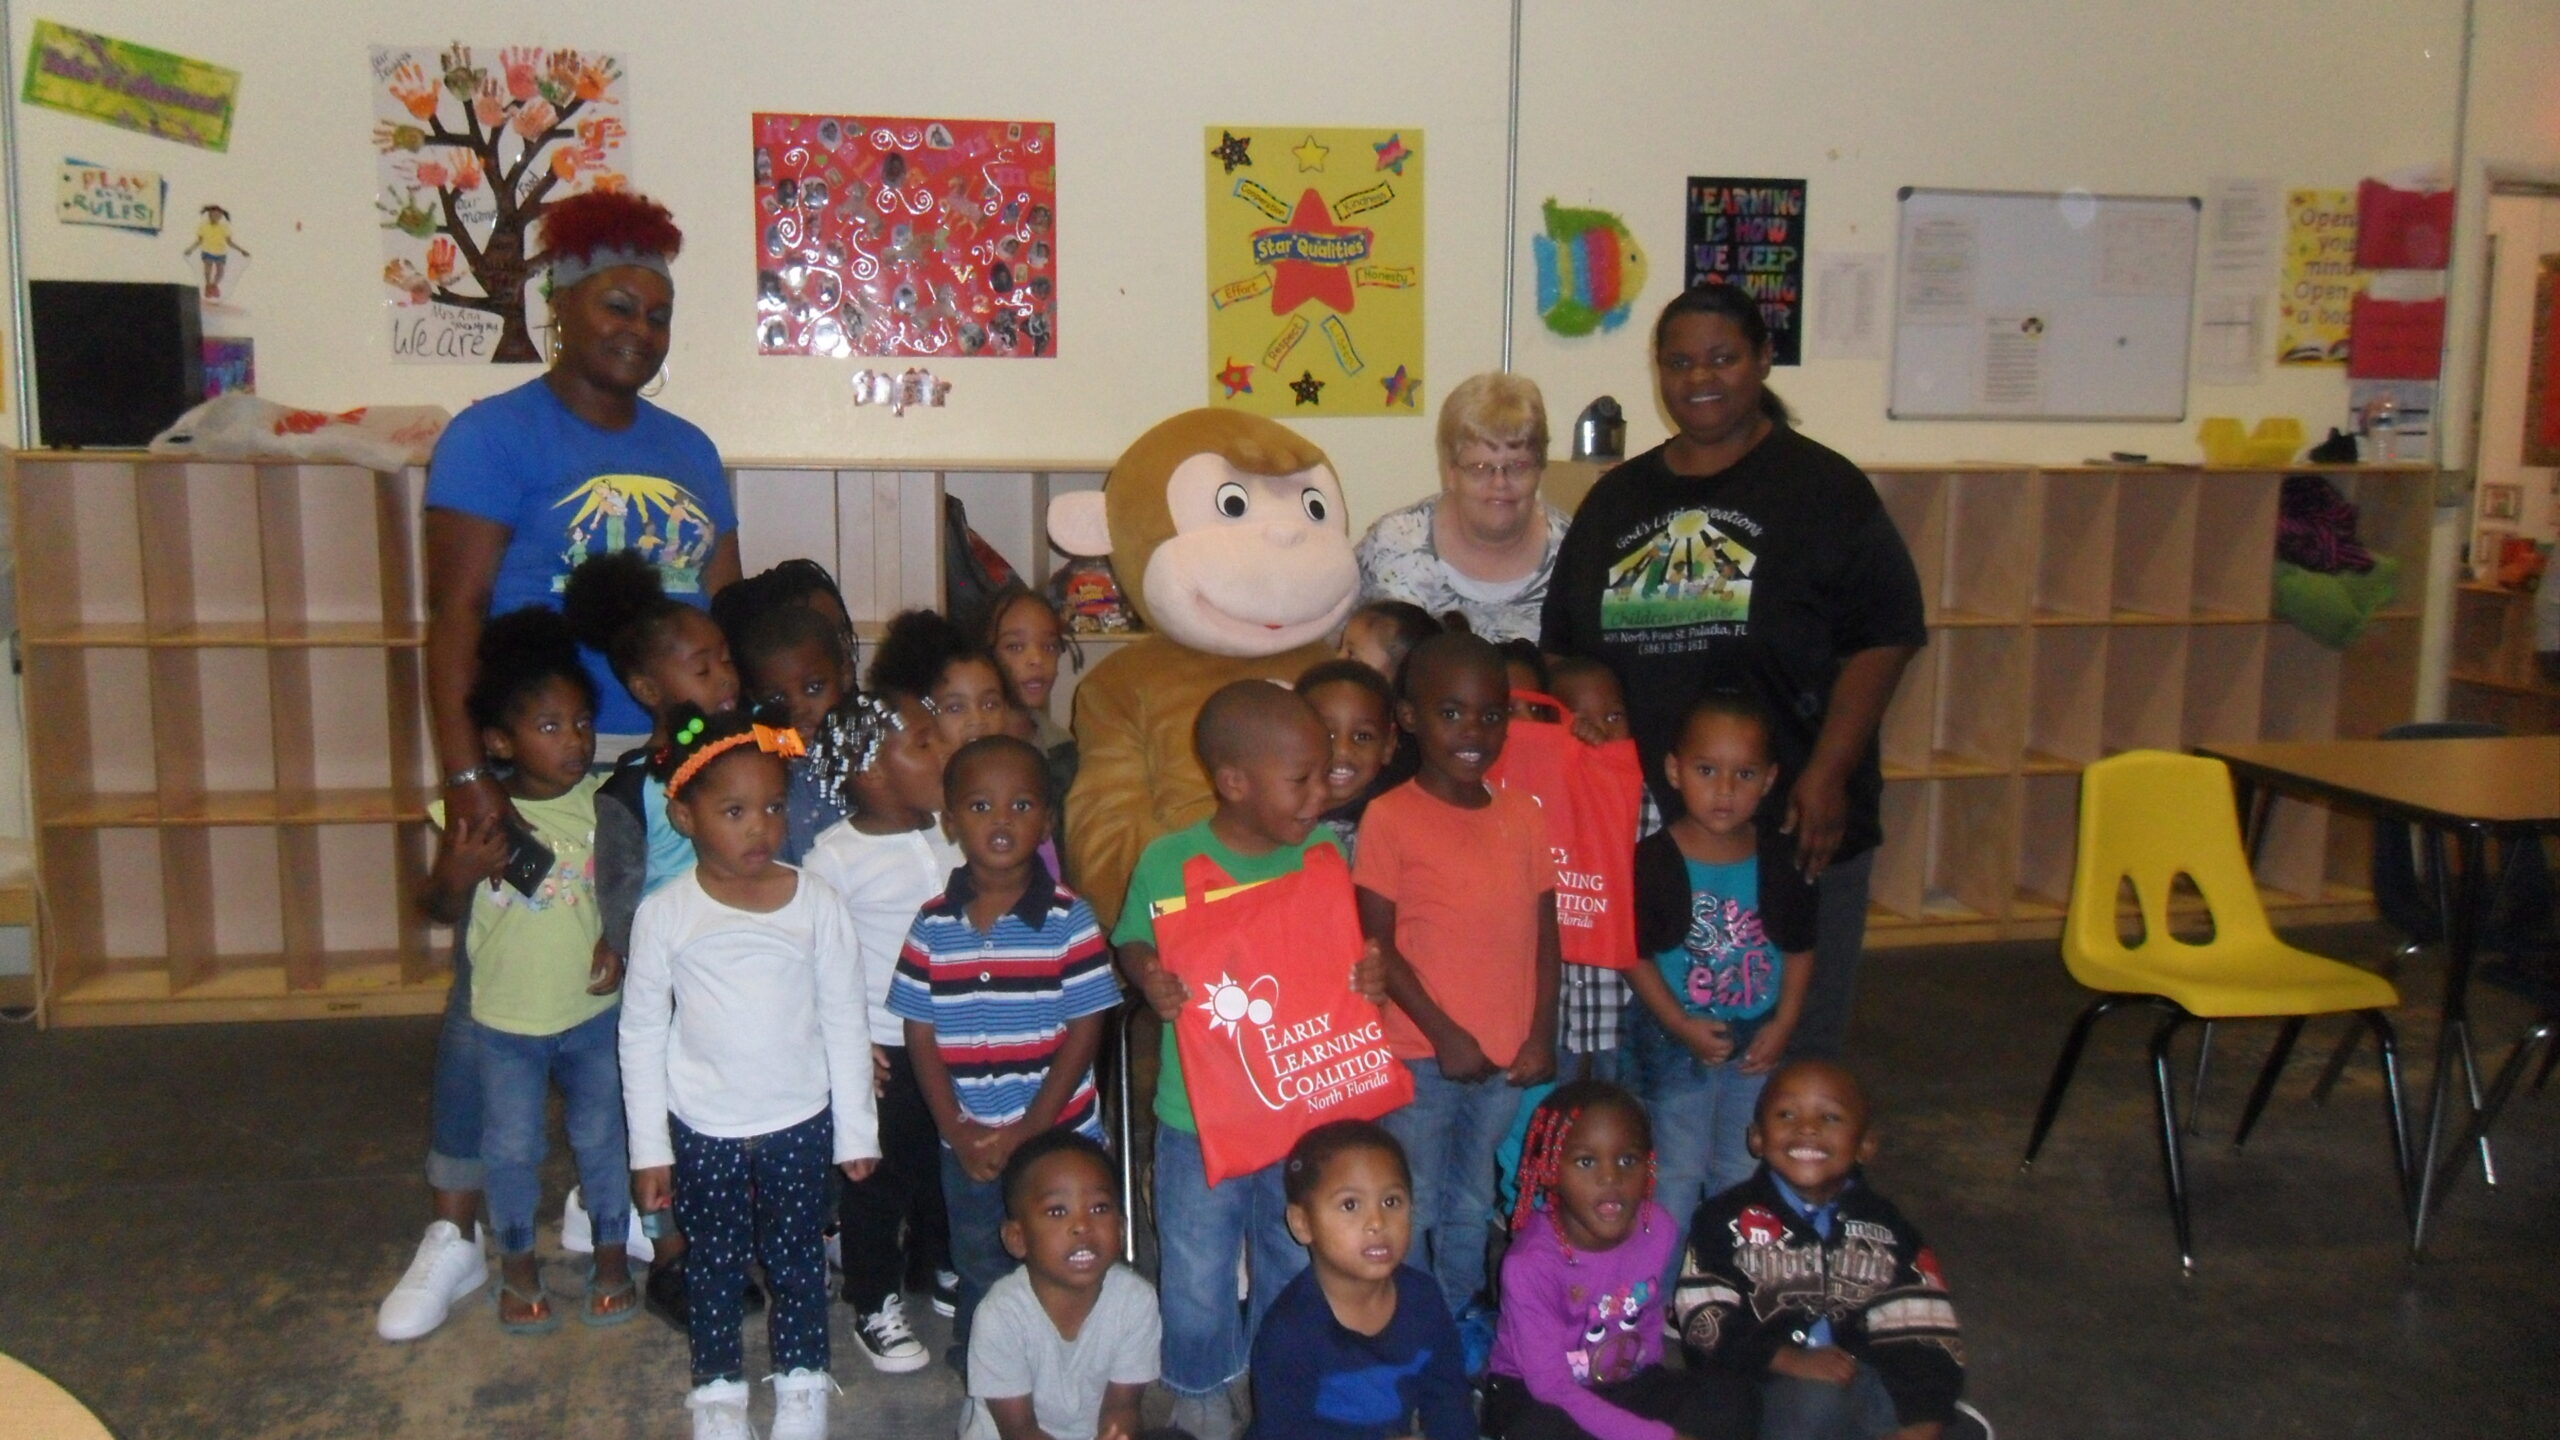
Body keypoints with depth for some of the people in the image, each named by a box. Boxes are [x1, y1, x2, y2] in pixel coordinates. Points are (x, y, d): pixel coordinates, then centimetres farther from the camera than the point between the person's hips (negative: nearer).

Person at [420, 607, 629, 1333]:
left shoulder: (604, 804, -12)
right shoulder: (473, 813, -13)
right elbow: (445, 912, -5)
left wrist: (619, 949, -20)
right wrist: (458, 873, -26)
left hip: (594, 1012, 0)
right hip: (505, 1018, 0)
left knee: (602, 1138, 15)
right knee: (511, 1148, 14)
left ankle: (612, 1255, 36)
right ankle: (518, 1267, 36)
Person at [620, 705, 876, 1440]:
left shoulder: (818, 904, -11)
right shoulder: (665, 914, -11)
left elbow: (843, 1021, -3)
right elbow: (641, 1033, -2)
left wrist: (855, 1130, 1)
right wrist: (648, 1147, 0)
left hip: (800, 1122, 0)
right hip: (703, 1129, 0)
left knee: (796, 1255, 13)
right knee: (715, 1260, 14)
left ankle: (802, 1380, 33)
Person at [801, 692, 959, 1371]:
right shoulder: (836, 855, -18)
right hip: (883, 1044, -5)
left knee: (949, 1162, 20)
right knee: (878, 1177, 9)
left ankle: (942, 1267, 42)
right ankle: (876, 1303, 27)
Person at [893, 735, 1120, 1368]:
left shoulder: (1069, 919, -10)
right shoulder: (932, 925, -4)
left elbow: (1084, 1030, -10)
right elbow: (920, 1036, 0)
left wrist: (1029, 1131, -14)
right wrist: (959, 1131, -9)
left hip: (1058, 1135, -2)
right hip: (967, 1145, 2)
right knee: (980, 1277, 17)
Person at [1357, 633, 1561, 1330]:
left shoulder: (1521, 815, 4)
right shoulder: (1390, 817, -10)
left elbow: (1545, 934, 6)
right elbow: (1377, 945, -11)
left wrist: (1541, 1035, -2)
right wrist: (1443, 1032, -14)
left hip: (1509, 1056, 4)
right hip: (1423, 1054, -4)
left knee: (1473, 1203, 20)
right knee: (1411, 1207, 8)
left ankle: (1460, 1319, 36)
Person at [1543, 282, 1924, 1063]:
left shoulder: (1820, 488, 0)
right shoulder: (1616, 497, 14)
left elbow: (1882, 639, -6)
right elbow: (1562, 649, 17)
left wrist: (1826, 773, -14)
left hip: (1792, 827, -4)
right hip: (1641, 827, 4)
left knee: (1790, 1055, 4)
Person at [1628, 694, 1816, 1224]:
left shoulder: (1781, 863, -4)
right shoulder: (1653, 860, -14)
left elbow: (1799, 949, 4)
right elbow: (1635, 955, -12)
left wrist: (1783, 1024, -5)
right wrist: (1681, 1026, -17)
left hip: (1756, 1043, 4)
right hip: (1673, 1042, -3)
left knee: (1744, 1173, 16)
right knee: (1677, 1173, 8)